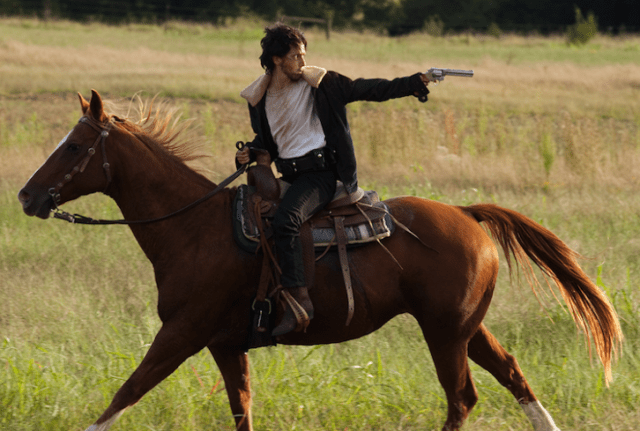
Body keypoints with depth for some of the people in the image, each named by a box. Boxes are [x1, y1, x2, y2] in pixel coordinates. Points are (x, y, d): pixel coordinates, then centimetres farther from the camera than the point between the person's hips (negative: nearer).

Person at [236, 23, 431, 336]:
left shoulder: (323, 85, -2)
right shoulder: (258, 98, 10)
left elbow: (371, 90, 0)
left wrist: (414, 84, -7)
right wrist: (249, 153, 2)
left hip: (320, 173, -7)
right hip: (289, 177, 7)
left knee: (285, 219, -31)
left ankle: (299, 300, -36)